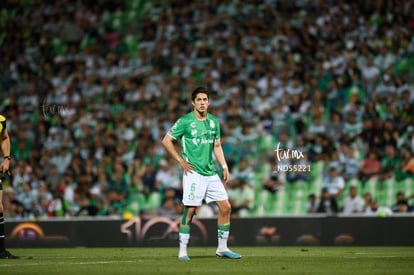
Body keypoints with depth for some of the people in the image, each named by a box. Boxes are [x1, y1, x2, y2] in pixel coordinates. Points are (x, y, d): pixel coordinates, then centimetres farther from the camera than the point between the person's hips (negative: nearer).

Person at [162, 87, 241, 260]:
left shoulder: (214, 121, 12)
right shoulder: (185, 121, -5)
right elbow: (166, 141, -3)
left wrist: (224, 167, 12)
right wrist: (180, 160, -7)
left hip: (211, 173, 6)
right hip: (194, 172, -6)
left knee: (225, 207, 2)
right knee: (190, 210, -8)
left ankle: (222, 248, 13)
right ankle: (182, 251, 0)